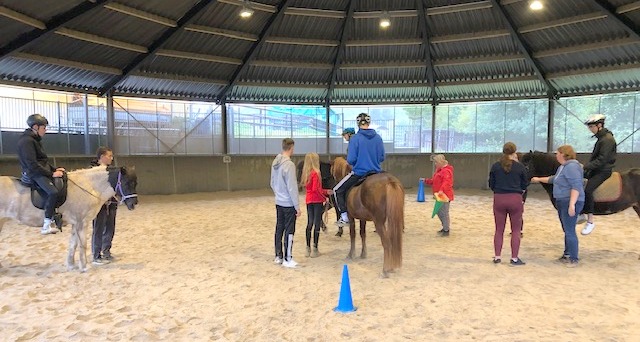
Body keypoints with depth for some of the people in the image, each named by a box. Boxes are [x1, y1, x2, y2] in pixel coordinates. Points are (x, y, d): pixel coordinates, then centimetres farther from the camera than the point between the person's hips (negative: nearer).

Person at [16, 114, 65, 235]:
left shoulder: (35, 140, 15)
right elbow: (32, 165, -21)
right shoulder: (27, 141, -16)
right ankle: (47, 224, -22)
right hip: (34, 174, -11)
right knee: (52, 192, -29)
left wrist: (54, 169, 8)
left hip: (41, 171, 11)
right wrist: (51, 174, -19)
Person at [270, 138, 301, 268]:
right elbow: (292, 187, -20)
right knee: (289, 231, 2)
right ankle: (287, 259, 10)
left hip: (279, 202, 8)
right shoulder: (289, 164, -21)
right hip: (289, 204, -8)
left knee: (279, 228, 14)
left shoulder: (275, 163, 5)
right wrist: (297, 206, -14)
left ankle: (278, 256, 24)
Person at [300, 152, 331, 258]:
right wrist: (325, 196, -8)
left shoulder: (306, 173, 8)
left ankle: (308, 248, 18)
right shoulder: (316, 173, -15)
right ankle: (314, 249, 4)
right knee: (317, 224, 0)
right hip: (317, 201, -7)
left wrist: (325, 191, 16)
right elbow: (315, 189, -22)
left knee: (309, 224, 12)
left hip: (309, 200, 7)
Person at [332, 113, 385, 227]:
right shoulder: (378, 138, -1)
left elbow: (350, 160, -15)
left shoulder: (355, 139, -14)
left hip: (359, 173, -5)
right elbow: (382, 158, 6)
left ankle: (344, 217, 8)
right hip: (375, 172, 5)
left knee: (337, 190, 12)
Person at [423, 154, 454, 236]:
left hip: (445, 195, -10)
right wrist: (426, 181, 15)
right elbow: (434, 181, 24)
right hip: (440, 195, 10)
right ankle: (445, 227, 30)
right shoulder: (439, 170, 16)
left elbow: (446, 182, -32)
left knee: (444, 213, -4)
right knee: (439, 212, 17)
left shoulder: (446, 171, -17)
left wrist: (442, 190, -45)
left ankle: (446, 230, 6)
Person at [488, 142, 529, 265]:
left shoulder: (495, 166, 0)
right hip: (515, 199, -2)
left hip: (499, 199, 2)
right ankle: (514, 258, 9)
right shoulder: (520, 167, -4)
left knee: (499, 230, 11)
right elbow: (524, 185, 5)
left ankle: (497, 257, 14)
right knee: (516, 230, 8)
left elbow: (491, 185, 6)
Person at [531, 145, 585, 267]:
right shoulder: (563, 166, 14)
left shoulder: (572, 167, -18)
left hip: (570, 203, -10)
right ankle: (567, 255, 22)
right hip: (562, 202, 10)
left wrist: (572, 204, -30)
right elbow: (554, 179, 31)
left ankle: (574, 259, -3)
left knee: (570, 231, -8)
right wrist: (539, 179, 38)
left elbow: (576, 186, -25)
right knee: (567, 230, 14)